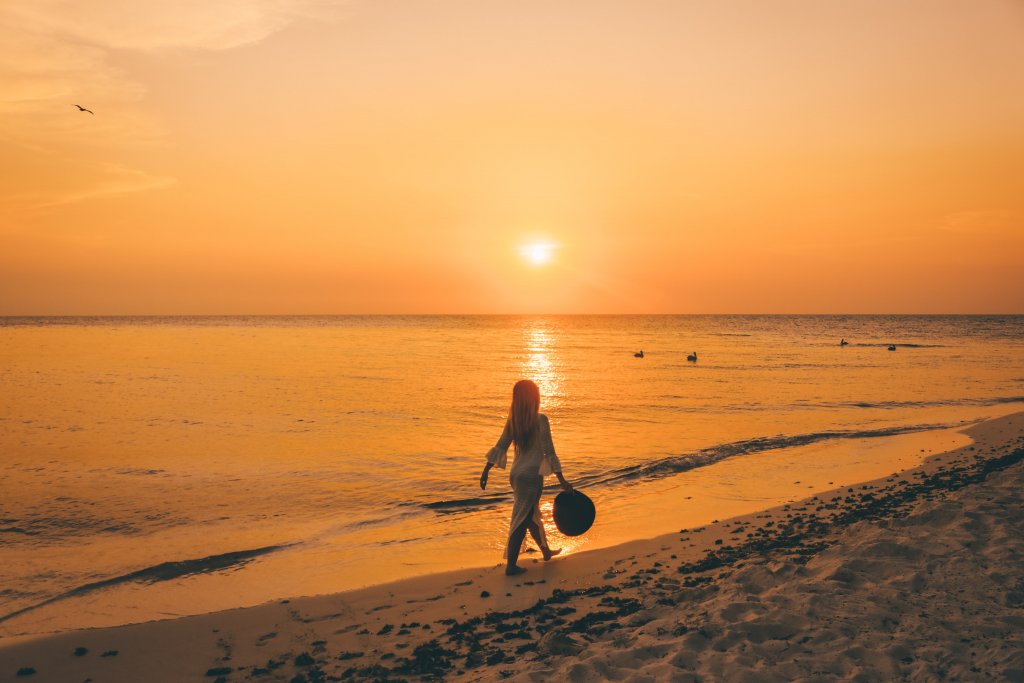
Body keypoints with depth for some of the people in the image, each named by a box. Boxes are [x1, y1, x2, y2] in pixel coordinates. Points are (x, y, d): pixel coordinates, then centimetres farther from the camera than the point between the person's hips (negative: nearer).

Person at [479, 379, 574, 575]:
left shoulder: (512, 420, 2)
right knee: (522, 520, -1)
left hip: (516, 474, 7)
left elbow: (499, 448, 4)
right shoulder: (541, 420, -14)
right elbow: (549, 452, -15)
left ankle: (546, 551, 40)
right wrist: (562, 481, -11)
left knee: (531, 515, 21)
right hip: (532, 475, -7)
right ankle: (511, 565, 2)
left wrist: (485, 472, 11)